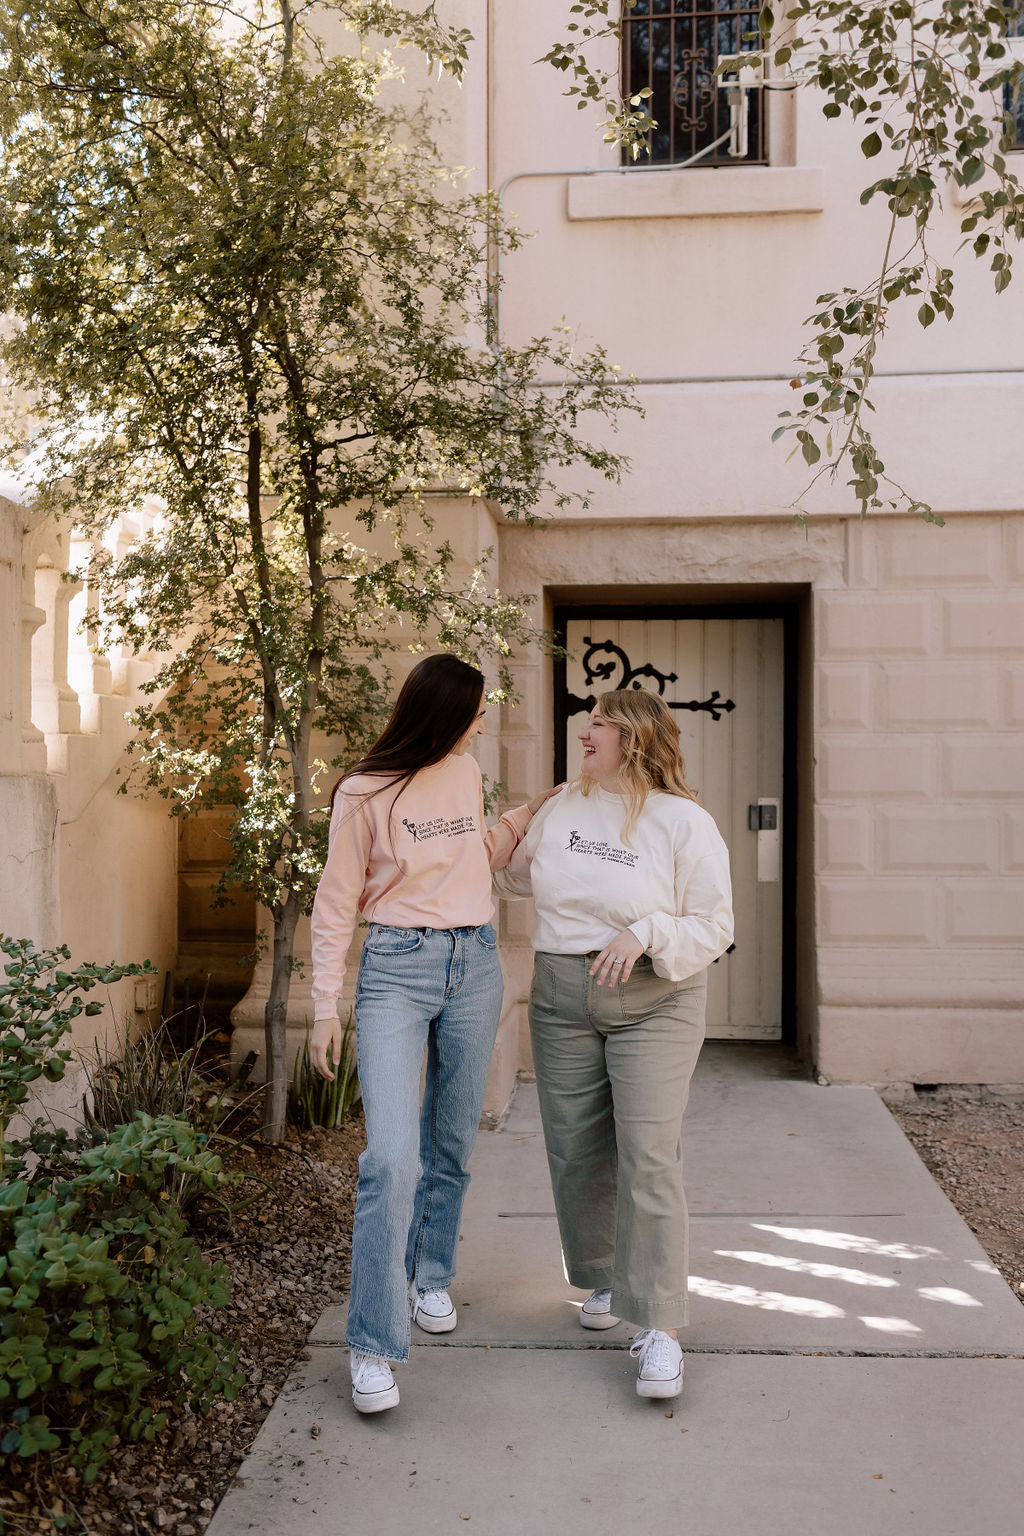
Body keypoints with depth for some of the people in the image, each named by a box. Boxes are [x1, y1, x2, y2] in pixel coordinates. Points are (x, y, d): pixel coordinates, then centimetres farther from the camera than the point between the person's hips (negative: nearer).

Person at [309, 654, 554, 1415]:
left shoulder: (467, 773, 9)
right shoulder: (365, 792, -7)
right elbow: (336, 904, -2)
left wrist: (527, 815, 13)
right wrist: (325, 1008, -4)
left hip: (474, 965, 5)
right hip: (396, 968, -5)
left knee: (453, 1143, 12)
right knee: (392, 1158, -13)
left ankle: (429, 1277, 35)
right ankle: (374, 1347, -4)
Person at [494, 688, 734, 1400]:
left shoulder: (686, 823, -8)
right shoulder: (561, 808, 8)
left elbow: (715, 927, -9)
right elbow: (517, 872, 26)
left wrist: (645, 934, -23)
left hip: (654, 1006, -5)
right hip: (562, 1000, 5)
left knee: (649, 1157, -11)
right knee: (576, 1150, 9)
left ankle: (661, 1328, -4)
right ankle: (608, 1278, 31)